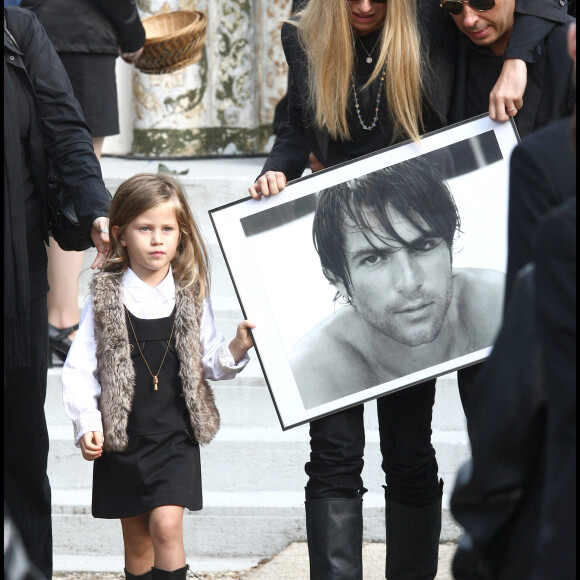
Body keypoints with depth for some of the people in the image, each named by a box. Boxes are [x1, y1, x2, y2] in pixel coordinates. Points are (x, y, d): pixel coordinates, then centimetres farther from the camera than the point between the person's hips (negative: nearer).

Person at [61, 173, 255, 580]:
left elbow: (209, 363, 9)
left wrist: (237, 349, -12)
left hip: (176, 436, 0)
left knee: (166, 526, -15)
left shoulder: (191, 297, 3)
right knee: (137, 539, 7)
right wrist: (87, 424, -13)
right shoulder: (106, 297, -1)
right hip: (122, 438, 0)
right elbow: (79, 368, -2)